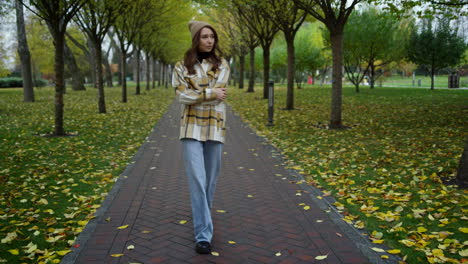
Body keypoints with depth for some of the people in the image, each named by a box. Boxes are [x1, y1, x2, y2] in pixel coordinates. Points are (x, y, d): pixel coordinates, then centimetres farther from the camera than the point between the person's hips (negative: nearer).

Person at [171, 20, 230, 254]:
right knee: (197, 180, -10)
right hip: (191, 129, -2)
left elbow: (218, 92, -10)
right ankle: (203, 235, -7)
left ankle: (202, 223, 34)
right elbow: (182, 96, -10)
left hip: (215, 128, 2)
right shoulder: (181, 66, 2)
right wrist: (210, 93, -14)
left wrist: (195, 94, -11)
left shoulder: (221, 64, 5)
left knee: (210, 180, 11)